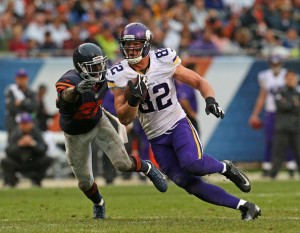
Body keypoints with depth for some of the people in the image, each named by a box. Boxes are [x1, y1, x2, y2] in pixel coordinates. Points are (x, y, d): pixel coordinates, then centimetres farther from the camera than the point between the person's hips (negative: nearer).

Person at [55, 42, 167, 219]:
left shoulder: (102, 78, -17)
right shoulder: (70, 80, -36)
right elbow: (65, 96, -61)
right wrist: (76, 90, -84)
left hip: (98, 123, 3)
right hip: (76, 135, -3)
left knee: (123, 163, -14)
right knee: (85, 182, 7)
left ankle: (148, 168, 20)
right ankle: (98, 203, 42)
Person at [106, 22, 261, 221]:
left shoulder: (164, 61, -12)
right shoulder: (119, 76, -8)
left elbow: (199, 81, -3)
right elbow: (125, 119, -6)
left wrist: (210, 100, -23)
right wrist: (133, 99, -26)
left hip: (178, 124, -2)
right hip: (156, 137, 2)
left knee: (192, 163, -32)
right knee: (187, 183, -9)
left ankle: (226, 168, 1)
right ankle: (246, 207, -1)